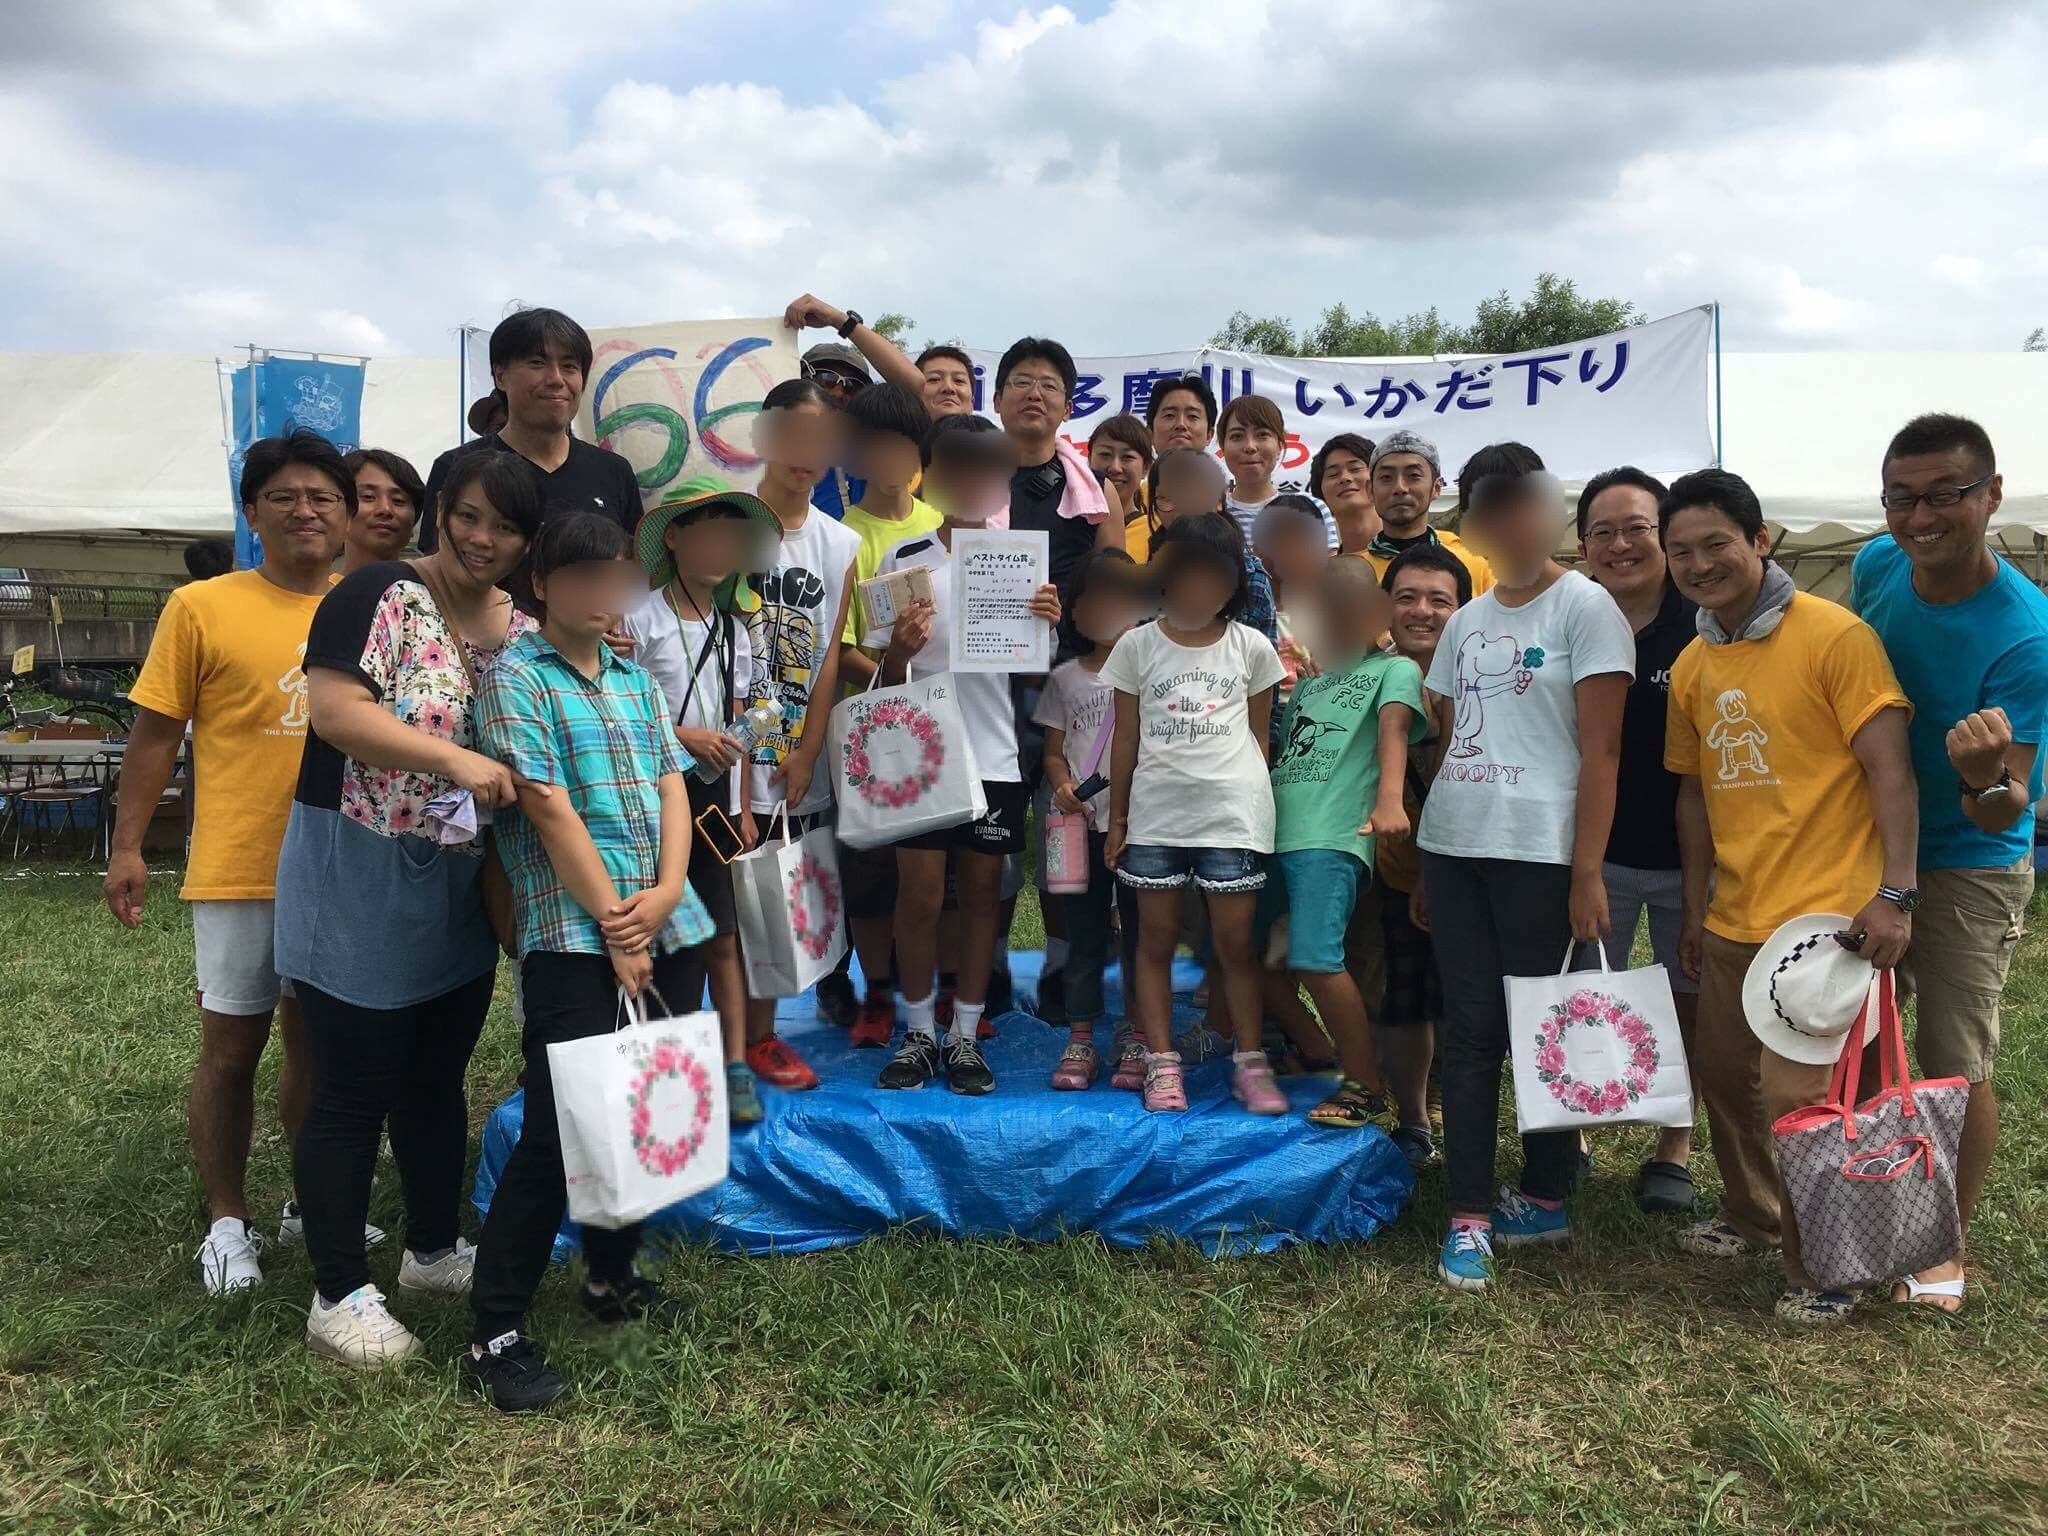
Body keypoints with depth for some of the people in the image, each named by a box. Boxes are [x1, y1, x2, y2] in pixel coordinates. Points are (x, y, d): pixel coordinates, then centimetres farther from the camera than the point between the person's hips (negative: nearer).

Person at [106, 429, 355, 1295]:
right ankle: (228, 1223, 23)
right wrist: (127, 846, -5)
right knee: (231, 1049, 6)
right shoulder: (203, 607, -4)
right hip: (238, 872, -3)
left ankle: (311, 1205, 31)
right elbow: (156, 732, -2)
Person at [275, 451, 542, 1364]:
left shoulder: (527, 633, 8)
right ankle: (338, 1297, 18)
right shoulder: (380, 596, -12)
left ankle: (434, 1251, 36)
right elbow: (333, 708, -24)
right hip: (359, 878, -6)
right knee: (353, 1093, 3)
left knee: (437, 1078, 19)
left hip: (463, 887, 7)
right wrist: (456, 759, -30)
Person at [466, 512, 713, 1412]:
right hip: (574, 939, -6)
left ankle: (612, 1278, 33)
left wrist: (666, 891, -7)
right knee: (560, 1130, -8)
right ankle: (494, 1336, 4)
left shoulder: (636, 679, 17)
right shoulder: (517, 676, -2)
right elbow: (548, 808, -10)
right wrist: (615, 926, -12)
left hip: (669, 931, 7)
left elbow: (672, 787, 10)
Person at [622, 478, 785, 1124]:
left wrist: (745, 805, 11)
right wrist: (682, 736, -18)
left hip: (716, 796, 4)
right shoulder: (642, 618, -4)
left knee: (722, 935, 4)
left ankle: (736, 1064, 8)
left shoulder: (735, 628, 13)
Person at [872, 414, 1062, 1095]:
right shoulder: (905, 559, 1)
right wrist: (899, 647, -18)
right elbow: (888, 676, 4)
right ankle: (918, 1034, 19)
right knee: (919, 896, 2)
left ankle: (965, 1036, 20)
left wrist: (1051, 624, -15)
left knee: (981, 893, 8)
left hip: (996, 756, 1)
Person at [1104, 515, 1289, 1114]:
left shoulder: (1250, 646, 6)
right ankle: (1161, 1063, 14)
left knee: (1235, 940, 2)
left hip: (1232, 812, -1)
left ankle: (1250, 1061, 14)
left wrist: (1256, 802, 9)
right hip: (1156, 812, 1)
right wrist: (1116, 819, 9)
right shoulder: (1138, 645, 6)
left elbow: (1258, 734, 12)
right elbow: (1126, 739, 9)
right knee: (1156, 937, 5)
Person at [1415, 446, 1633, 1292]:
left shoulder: (1584, 606, -2)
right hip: (1452, 845, 5)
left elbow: (1600, 750, -8)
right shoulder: (1465, 622, 16)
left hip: (1539, 852, -5)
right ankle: (1469, 1218, 9)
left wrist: (1587, 872, -14)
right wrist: (1426, 867, 12)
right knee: (1470, 1030, 4)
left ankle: (1545, 1198, 20)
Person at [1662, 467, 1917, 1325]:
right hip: (1734, 921, 7)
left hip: (1826, 915, -7)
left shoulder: (1834, 635, -10)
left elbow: (1890, 770, -12)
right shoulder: (1690, 667, 9)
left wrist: (1894, 892, -19)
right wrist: (1695, 910, 17)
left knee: (1795, 1098, -6)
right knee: (1723, 1076, 17)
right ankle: (1753, 1218, 41)